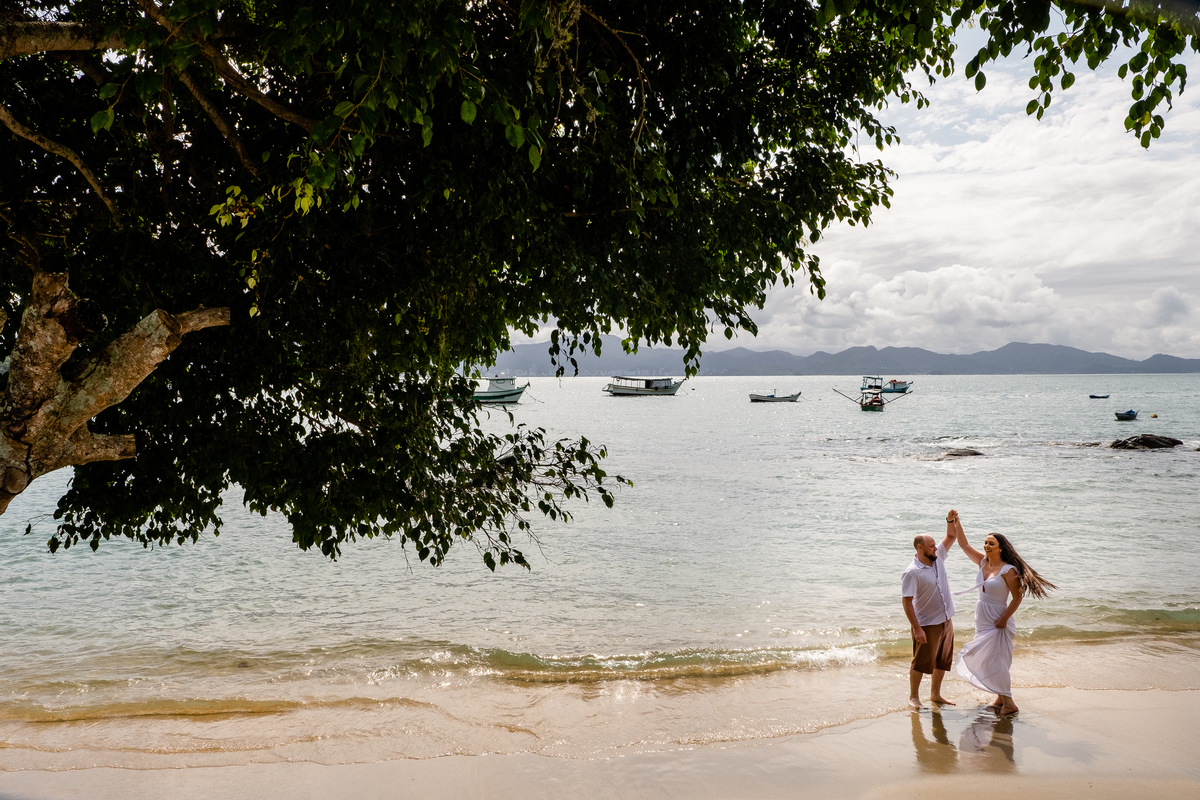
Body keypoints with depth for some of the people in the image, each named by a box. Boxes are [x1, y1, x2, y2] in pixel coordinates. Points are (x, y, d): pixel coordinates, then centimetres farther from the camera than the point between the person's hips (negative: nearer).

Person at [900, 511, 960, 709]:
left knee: (942, 661, 17)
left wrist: (951, 520, -10)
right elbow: (906, 601, -22)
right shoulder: (912, 573, -21)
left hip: (946, 621, 8)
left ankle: (935, 694, 31)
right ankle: (913, 696, 18)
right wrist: (916, 628, -25)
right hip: (927, 624, -8)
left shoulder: (938, 558, 2)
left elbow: (951, 536, 11)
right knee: (921, 662, 2)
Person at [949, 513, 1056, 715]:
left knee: (995, 660, -6)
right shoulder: (983, 562, 3)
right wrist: (956, 524, 1)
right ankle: (1000, 698, 25)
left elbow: (1017, 597, -15)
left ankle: (1009, 703, 4)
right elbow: (965, 545, 9)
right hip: (982, 620, 7)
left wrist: (1004, 619, -19)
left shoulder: (1008, 571, -16)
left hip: (997, 622, -7)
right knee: (988, 660, 13)